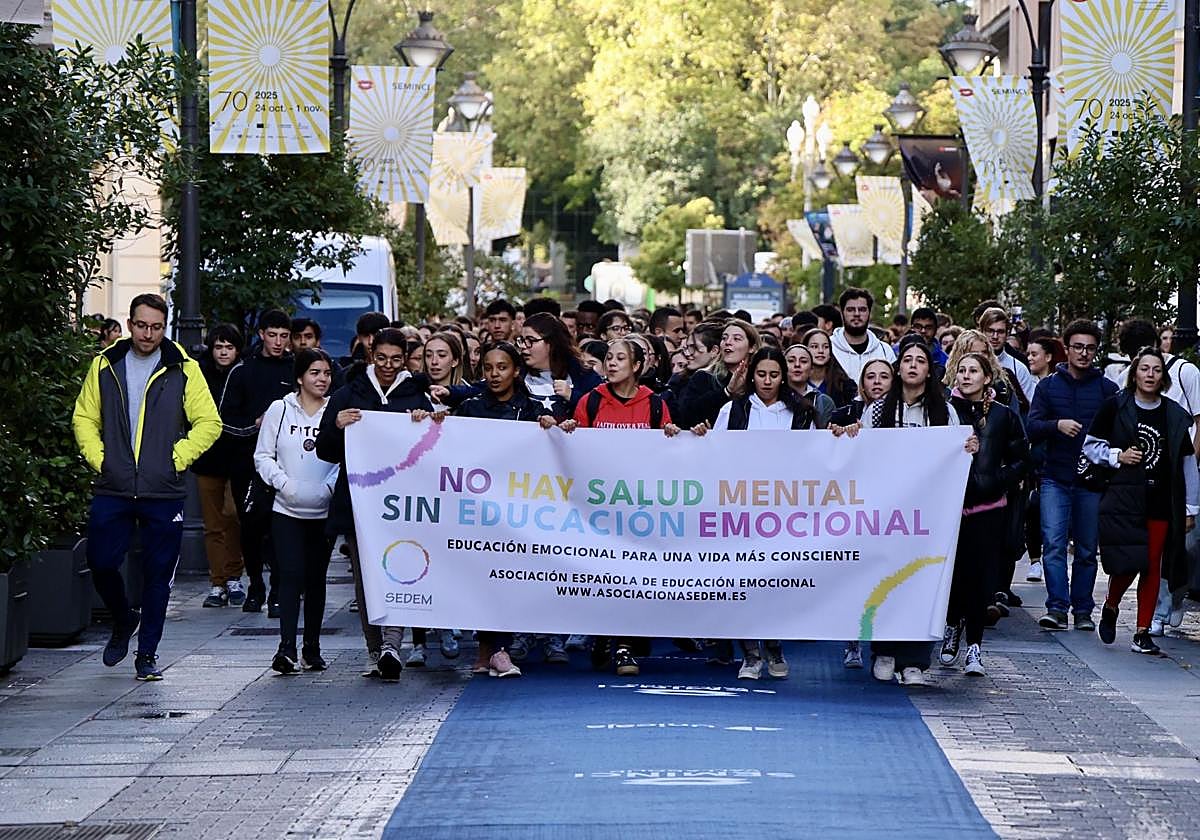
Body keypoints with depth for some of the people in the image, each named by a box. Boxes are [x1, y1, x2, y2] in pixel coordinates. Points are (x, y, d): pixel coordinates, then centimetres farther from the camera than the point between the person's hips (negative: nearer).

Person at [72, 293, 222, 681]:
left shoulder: (183, 369, 1)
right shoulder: (105, 365, 6)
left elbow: (209, 423, 1)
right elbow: (84, 418, 12)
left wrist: (176, 459, -6)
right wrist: (98, 458, -1)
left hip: (163, 493, -1)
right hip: (112, 490, 2)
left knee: (158, 574, 2)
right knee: (101, 563, 0)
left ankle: (147, 653, 14)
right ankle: (123, 621, 30)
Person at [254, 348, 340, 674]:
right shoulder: (280, 411, 2)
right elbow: (263, 456, 5)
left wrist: (330, 487, -11)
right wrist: (284, 483, -8)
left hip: (324, 511, 1)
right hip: (287, 509, -1)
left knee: (316, 578, 8)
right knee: (291, 574, -11)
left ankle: (312, 648, 16)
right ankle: (286, 646, -14)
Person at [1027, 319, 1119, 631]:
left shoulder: (1107, 389, 7)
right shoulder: (1048, 386, 8)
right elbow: (1031, 428, -1)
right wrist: (1057, 425, -20)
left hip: (1092, 480, 0)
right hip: (1056, 479, 0)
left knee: (1087, 549, 6)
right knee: (1053, 544, -11)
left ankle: (1083, 610, 13)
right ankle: (1057, 607, -11)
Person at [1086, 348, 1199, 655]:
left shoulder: (1175, 415, 6)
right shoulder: (1115, 407, 1)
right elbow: (1090, 445, 8)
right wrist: (1117, 456, -10)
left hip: (1161, 500, 2)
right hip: (1123, 497, -2)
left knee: (1153, 568, 1)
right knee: (1127, 563, -10)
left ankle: (1142, 634, 8)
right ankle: (1110, 607, 20)